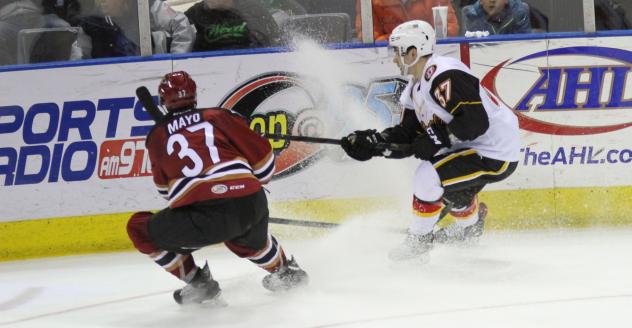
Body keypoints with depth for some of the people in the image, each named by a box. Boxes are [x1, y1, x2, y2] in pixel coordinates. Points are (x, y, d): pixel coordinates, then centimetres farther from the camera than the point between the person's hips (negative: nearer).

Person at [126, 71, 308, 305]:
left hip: (203, 219, -4)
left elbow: (165, 189, 28)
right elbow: (261, 155, 16)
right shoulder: (220, 116, 16)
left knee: (140, 229, 17)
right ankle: (284, 270, 44)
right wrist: (254, 182, 37)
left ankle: (197, 282, 15)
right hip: (252, 206, 4)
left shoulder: (157, 136, 16)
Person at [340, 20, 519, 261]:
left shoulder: (445, 76, -23)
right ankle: (470, 226, 49)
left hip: (497, 154, -11)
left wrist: (437, 139, -22)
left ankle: (419, 241, 2)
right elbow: (406, 137, 10)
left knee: (429, 176, -16)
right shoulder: (416, 89, 10)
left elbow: (476, 121, -29)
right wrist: (371, 142, -3)